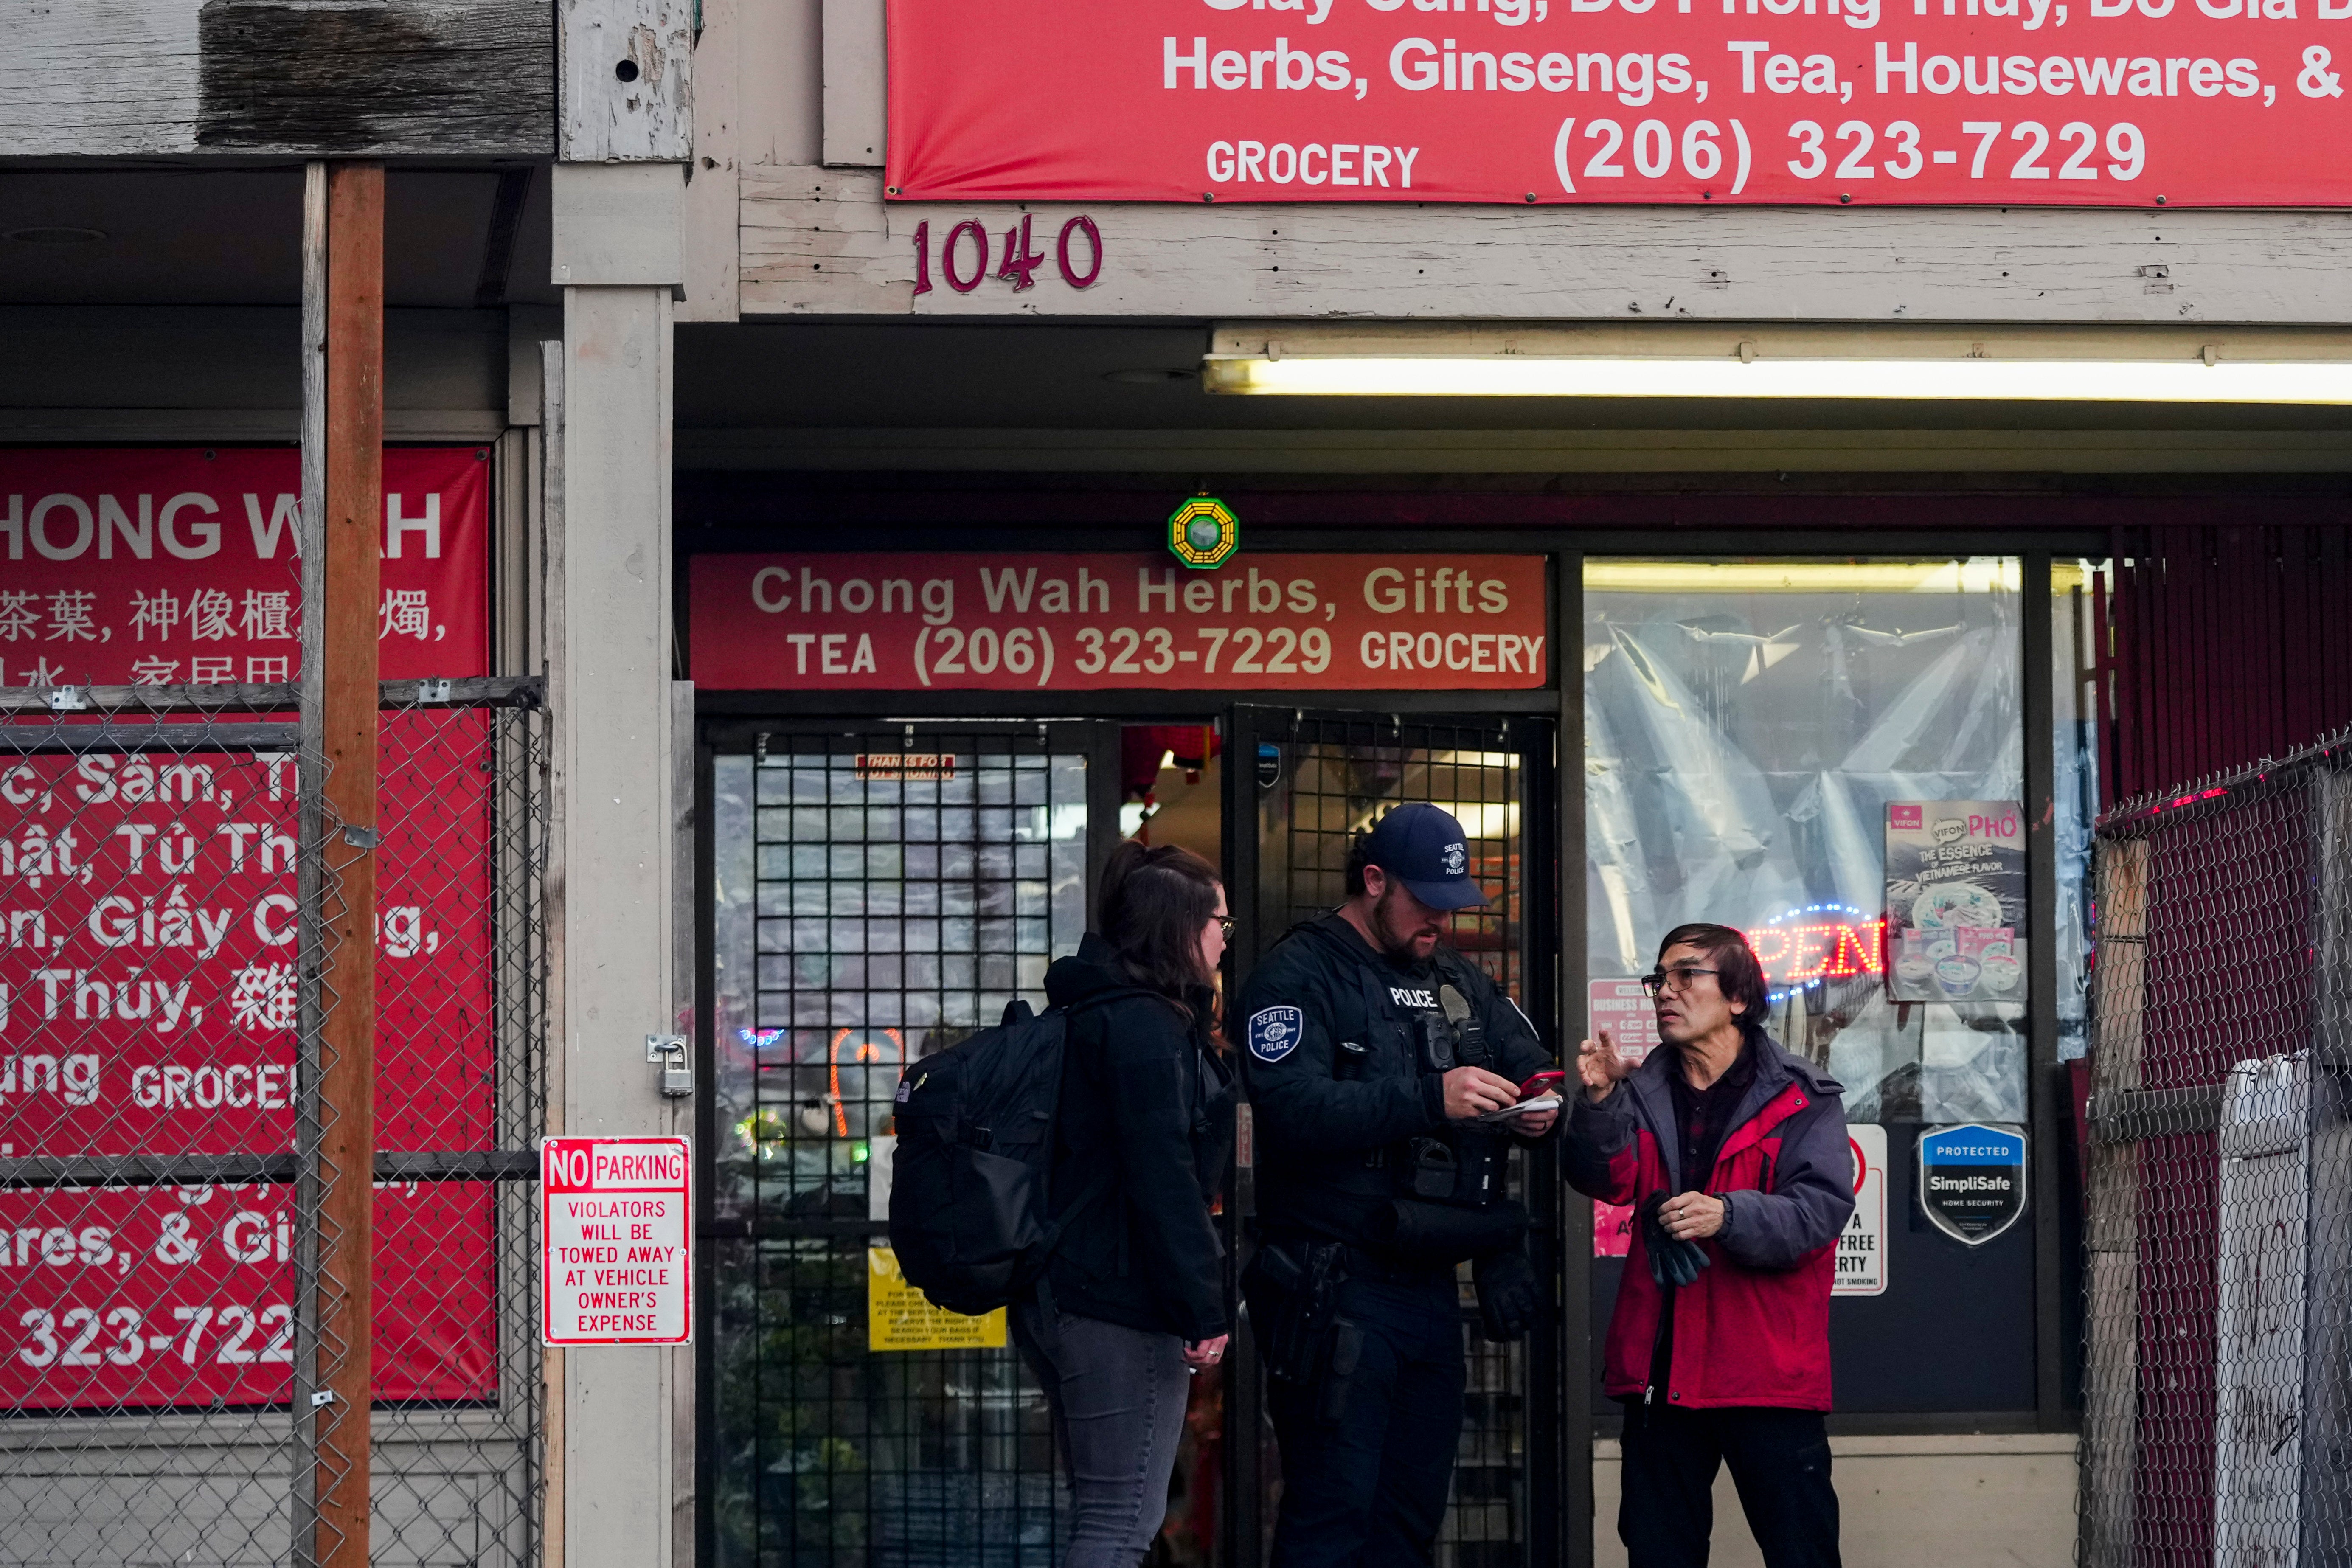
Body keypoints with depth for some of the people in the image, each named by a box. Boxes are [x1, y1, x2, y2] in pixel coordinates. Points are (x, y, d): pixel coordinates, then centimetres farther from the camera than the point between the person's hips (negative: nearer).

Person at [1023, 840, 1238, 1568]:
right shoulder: (1145, 1028, -15)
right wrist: (1203, 1307, -19)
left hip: (1061, 1294, 10)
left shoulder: (1089, 1013, 16)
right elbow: (1165, 1176, -21)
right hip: (1122, 1309, -10)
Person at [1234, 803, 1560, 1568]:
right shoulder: (1301, 974, -7)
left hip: (1430, 1287, 8)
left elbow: (1531, 1064, 22)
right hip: (1338, 1293, -8)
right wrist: (1430, 1099, -28)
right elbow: (1291, 1105, -21)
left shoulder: (1457, 980, 18)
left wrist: (1541, 1103, -4)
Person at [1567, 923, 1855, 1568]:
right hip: (1661, 1364, 4)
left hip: (1768, 1369, -4)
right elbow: (1606, 1179, -3)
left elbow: (1821, 1208, -12)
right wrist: (1599, 1101, -21)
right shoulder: (1644, 1093, 12)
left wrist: (1728, 1216, -28)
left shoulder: (1802, 1099, -1)